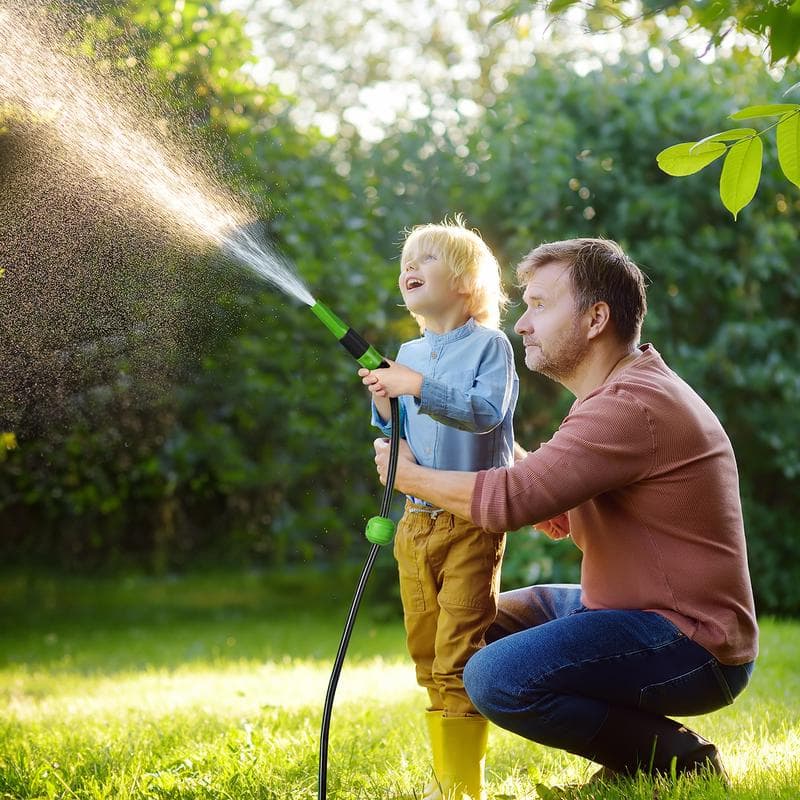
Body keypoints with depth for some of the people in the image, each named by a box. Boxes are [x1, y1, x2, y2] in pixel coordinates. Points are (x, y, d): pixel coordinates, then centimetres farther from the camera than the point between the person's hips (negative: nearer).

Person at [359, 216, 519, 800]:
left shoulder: (489, 344, -5)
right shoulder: (408, 355, 14)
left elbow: (485, 411, -20)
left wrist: (421, 389, -25)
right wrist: (386, 406, -3)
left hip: (473, 521, -6)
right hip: (415, 521, 7)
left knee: (461, 656, -10)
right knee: (427, 657, 10)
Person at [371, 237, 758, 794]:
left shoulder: (633, 405, -21)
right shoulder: (619, 393, 15)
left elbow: (513, 499, -28)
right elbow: (559, 515, 16)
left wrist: (410, 476, -8)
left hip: (691, 644, -11)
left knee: (496, 678, -24)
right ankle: (634, 755, 11)